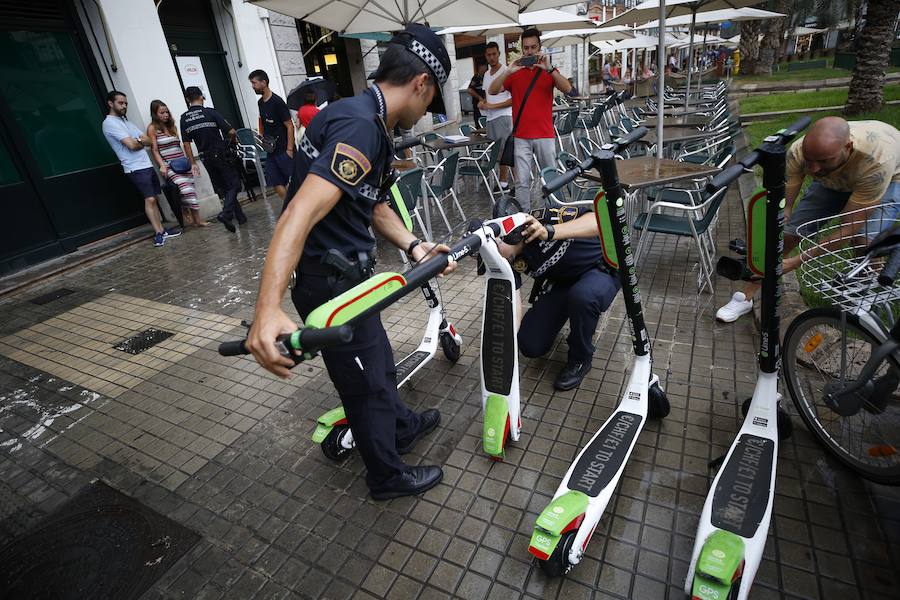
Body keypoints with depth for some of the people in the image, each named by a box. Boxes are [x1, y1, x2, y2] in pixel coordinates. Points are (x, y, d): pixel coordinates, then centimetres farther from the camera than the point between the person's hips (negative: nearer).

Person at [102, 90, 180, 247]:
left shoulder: (126, 121, 20)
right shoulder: (110, 123, -7)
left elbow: (149, 141, 11)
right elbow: (132, 145, -16)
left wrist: (137, 141, -9)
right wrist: (142, 141, 4)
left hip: (147, 165, 8)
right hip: (136, 168, -8)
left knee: (153, 199, 6)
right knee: (150, 199, -14)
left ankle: (161, 230, 8)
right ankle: (158, 233, -14)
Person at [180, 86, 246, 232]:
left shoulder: (184, 118, 3)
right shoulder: (210, 112, -10)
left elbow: (186, 143, 5)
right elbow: (232, 132, -13)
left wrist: (193, 163, 12)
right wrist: (232, 140, 10)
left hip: (207, 158, 5)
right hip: (221, 154, -5)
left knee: (223, 188, 14)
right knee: (234, 184, 1)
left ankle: (240, 216, 17)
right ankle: (226, 213, -20)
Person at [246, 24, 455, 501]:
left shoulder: (370, 123, 9)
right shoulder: (360, 126, -24)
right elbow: (300, 215, -34)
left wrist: (414, 246, -1)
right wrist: (268, 311, -43)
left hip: (346, 273, 10)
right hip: (330, 283, -10)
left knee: (379, 360, 27)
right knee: (366, 383, 9)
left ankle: (401, 426, 53)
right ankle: (387, 476, 33)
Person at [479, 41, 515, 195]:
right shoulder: (486, 74, 16)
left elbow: (514, 99, -12)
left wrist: (492, 106, -16)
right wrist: (482, 104, 4)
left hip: (505, 116, -7)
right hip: (491, 119, 7)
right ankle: (504, 183, 16)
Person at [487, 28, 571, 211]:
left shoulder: (549, 70, 7)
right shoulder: (515, 72, 7)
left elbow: (567, 89, -10)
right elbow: (492, 90, -6)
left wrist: (549, 68, -22)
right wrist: (508, 70, -19)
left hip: (545, 135, 1)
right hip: (522, 137, 0)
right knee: (522, 182, -3)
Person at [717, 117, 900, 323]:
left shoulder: (876, 161, -43)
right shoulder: (799, 152, -35)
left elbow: (849, 228, -36)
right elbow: (782, 209, -28)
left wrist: (795, 262, -42)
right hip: (833, 180, 3)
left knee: (867, 239, -27)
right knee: (788, 231, -9)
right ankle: (746, 297, 2)